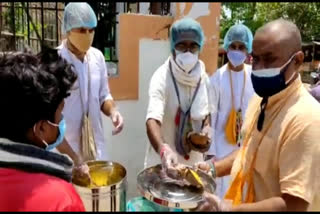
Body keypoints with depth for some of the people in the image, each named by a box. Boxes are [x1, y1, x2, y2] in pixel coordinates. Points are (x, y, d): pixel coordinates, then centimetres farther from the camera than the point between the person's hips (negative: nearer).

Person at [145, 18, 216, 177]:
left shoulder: (203, 77, -2)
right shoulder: (162, 77, -21)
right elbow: (153, 119, -35)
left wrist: (206, 130, -7)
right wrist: (163, 150, -53)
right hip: (164, 160, -5)